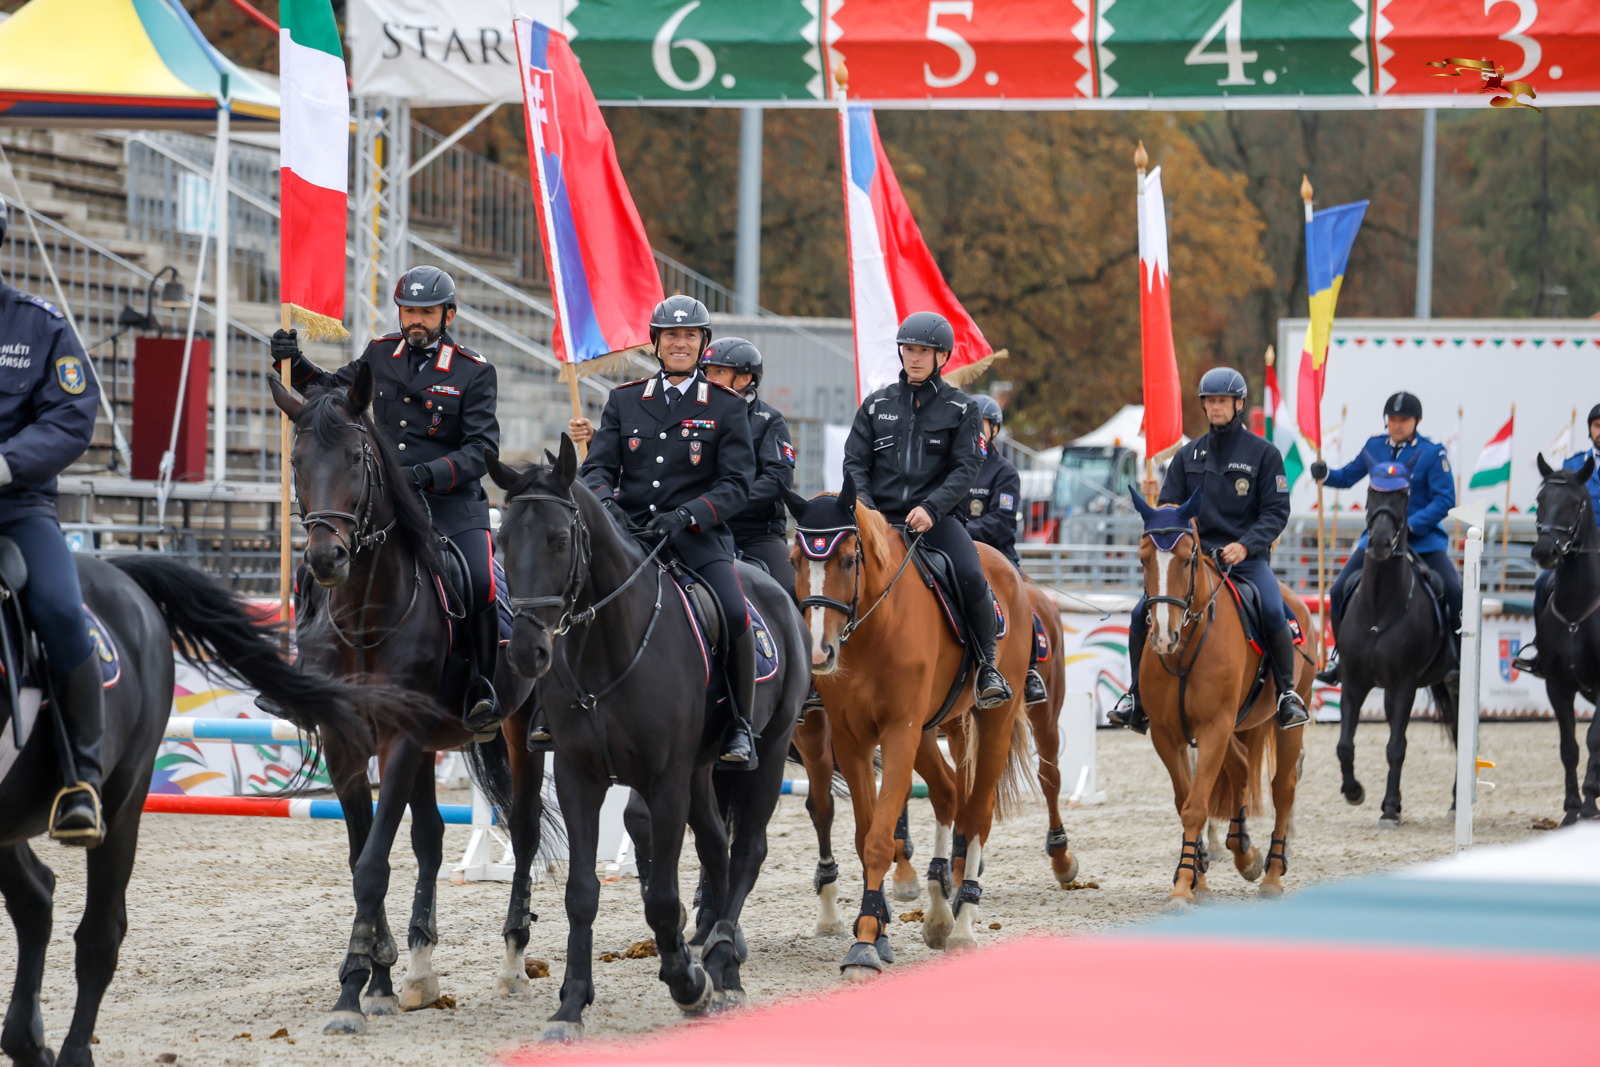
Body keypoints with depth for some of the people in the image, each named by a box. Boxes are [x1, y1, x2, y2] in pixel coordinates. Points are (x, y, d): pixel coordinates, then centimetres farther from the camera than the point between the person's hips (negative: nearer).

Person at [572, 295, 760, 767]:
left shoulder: (727, 407, 6)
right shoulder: (624, 401, 14)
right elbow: (598, 467, 9)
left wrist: (685, 515, -18)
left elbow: (736, 484, -1)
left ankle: (739, 727, -9)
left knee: (735, 615, -27)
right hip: (628, 530, 3)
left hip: (698, 537, -3)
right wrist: (604, 499, -15)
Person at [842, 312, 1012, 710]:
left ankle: (987, 666, -10)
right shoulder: (877, 404, 14)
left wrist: (931, 508, -19)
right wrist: (862, 504, -9)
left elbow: (965, 468, -3)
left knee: (971, 579, -28)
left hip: (937, 518, -2)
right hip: (880, 519, 2)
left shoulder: (960, 408, 7)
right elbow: (855, 461, 11)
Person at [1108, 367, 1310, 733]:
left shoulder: (1263, 453, 4)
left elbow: (1276, 511, -1)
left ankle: (1287, 692, -13)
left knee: (1273, 612, -30)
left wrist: (1245, 545, -17)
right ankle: (1138, 694, 0)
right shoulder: (1188, 455, 14)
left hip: (1247, 557, -3)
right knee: (1143, 613, -15)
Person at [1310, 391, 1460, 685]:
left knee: (1454, 591, -19)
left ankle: (1459, 657, -2)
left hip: (1423, 536, -3)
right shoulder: (1375, 447, 5)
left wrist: (1412, 526, -22)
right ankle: (1341, 655, 13)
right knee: (1340, 590, -4)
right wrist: (1324, 475, -3)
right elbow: (1348, 476, 19)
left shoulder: (1432, 453, -7)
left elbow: (1444, 500, -11)